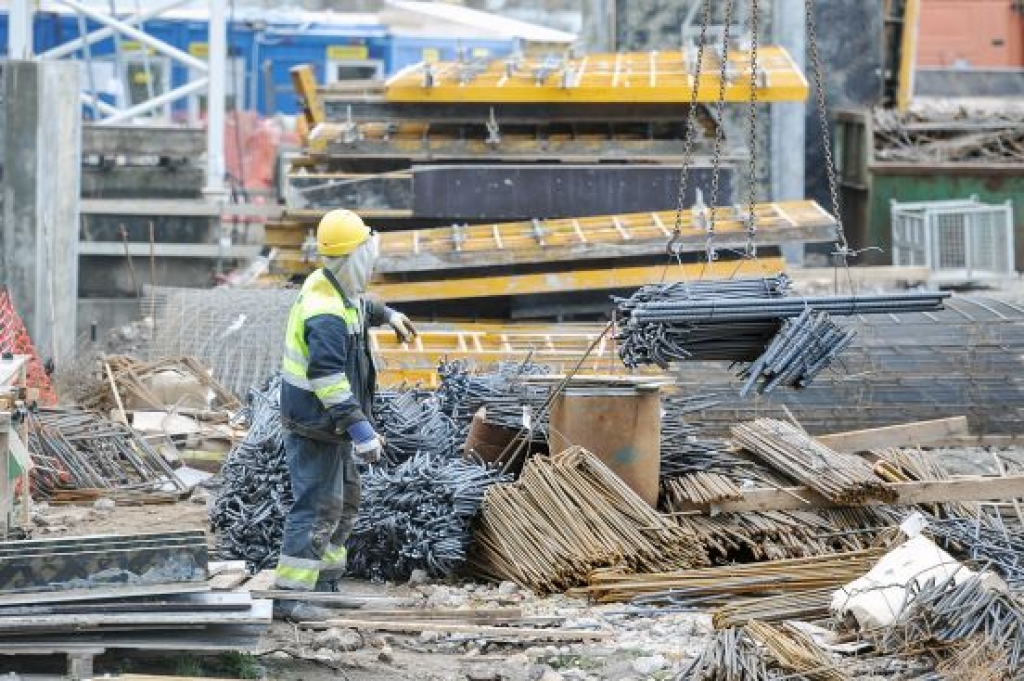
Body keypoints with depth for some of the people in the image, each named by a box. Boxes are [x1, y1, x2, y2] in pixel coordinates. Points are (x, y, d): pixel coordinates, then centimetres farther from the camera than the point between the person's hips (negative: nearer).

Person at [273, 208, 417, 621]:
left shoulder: (330, 286, 6)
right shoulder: (327, 316, -27)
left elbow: (358, 304, 33)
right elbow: (328, 378, -33)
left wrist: (388, 316, 49)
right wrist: (360, 428, -34)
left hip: (327, 422, 11)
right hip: (315, 425, -11)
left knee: (345, 501, 20)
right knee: (318, 506, -11)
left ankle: (326, 583, 28)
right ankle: (289, 596, -11)